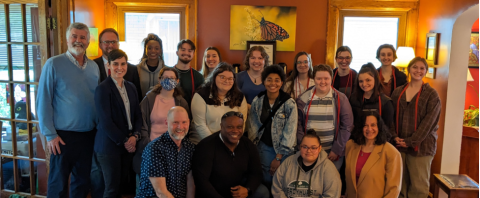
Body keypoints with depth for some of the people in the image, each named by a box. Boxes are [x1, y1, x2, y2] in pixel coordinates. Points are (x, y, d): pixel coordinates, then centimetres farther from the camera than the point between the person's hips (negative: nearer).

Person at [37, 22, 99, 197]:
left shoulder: (94, 67, 7)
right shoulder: (54, 64, -7)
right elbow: (43, 102, -9)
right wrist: (50, 135, -11)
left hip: (88, 135, 5)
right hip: (64, 136, -4)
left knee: (83, 181, 16)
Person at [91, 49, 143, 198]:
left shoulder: (131, 87, 9)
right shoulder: (102, 89, -11)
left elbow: (137, 115, 10)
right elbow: (105, 121, -15)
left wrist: (135, 136, -6)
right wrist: (123, 141, -11)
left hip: (128, 145, 6)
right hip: (109, 146, -6)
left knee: (123, 185, 13)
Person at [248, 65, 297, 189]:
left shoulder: (289, 103, -12)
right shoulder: (257, 101, -3)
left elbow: (290, 132, -11)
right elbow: (253, 127, 3)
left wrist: (278, 157, -11)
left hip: (284, 151, -2)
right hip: (264, 147, 2)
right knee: (266, 182, 7)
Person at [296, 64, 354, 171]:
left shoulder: (340, 99, 0)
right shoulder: (303, 99, 2)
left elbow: (347, 126, -2)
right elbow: (298, 125, 3)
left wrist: (337, 150, -7)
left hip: (333, 154, -1)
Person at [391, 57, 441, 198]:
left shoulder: (431, 94, 0)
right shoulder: (398, 92, 11)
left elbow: (428, 121, -7)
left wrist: (411, 141, -12)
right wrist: (395, 136, -4)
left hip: (421, 145, -3)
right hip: (399, 144, 3)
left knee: (419, 186, 0)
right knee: (400, 183, 5)